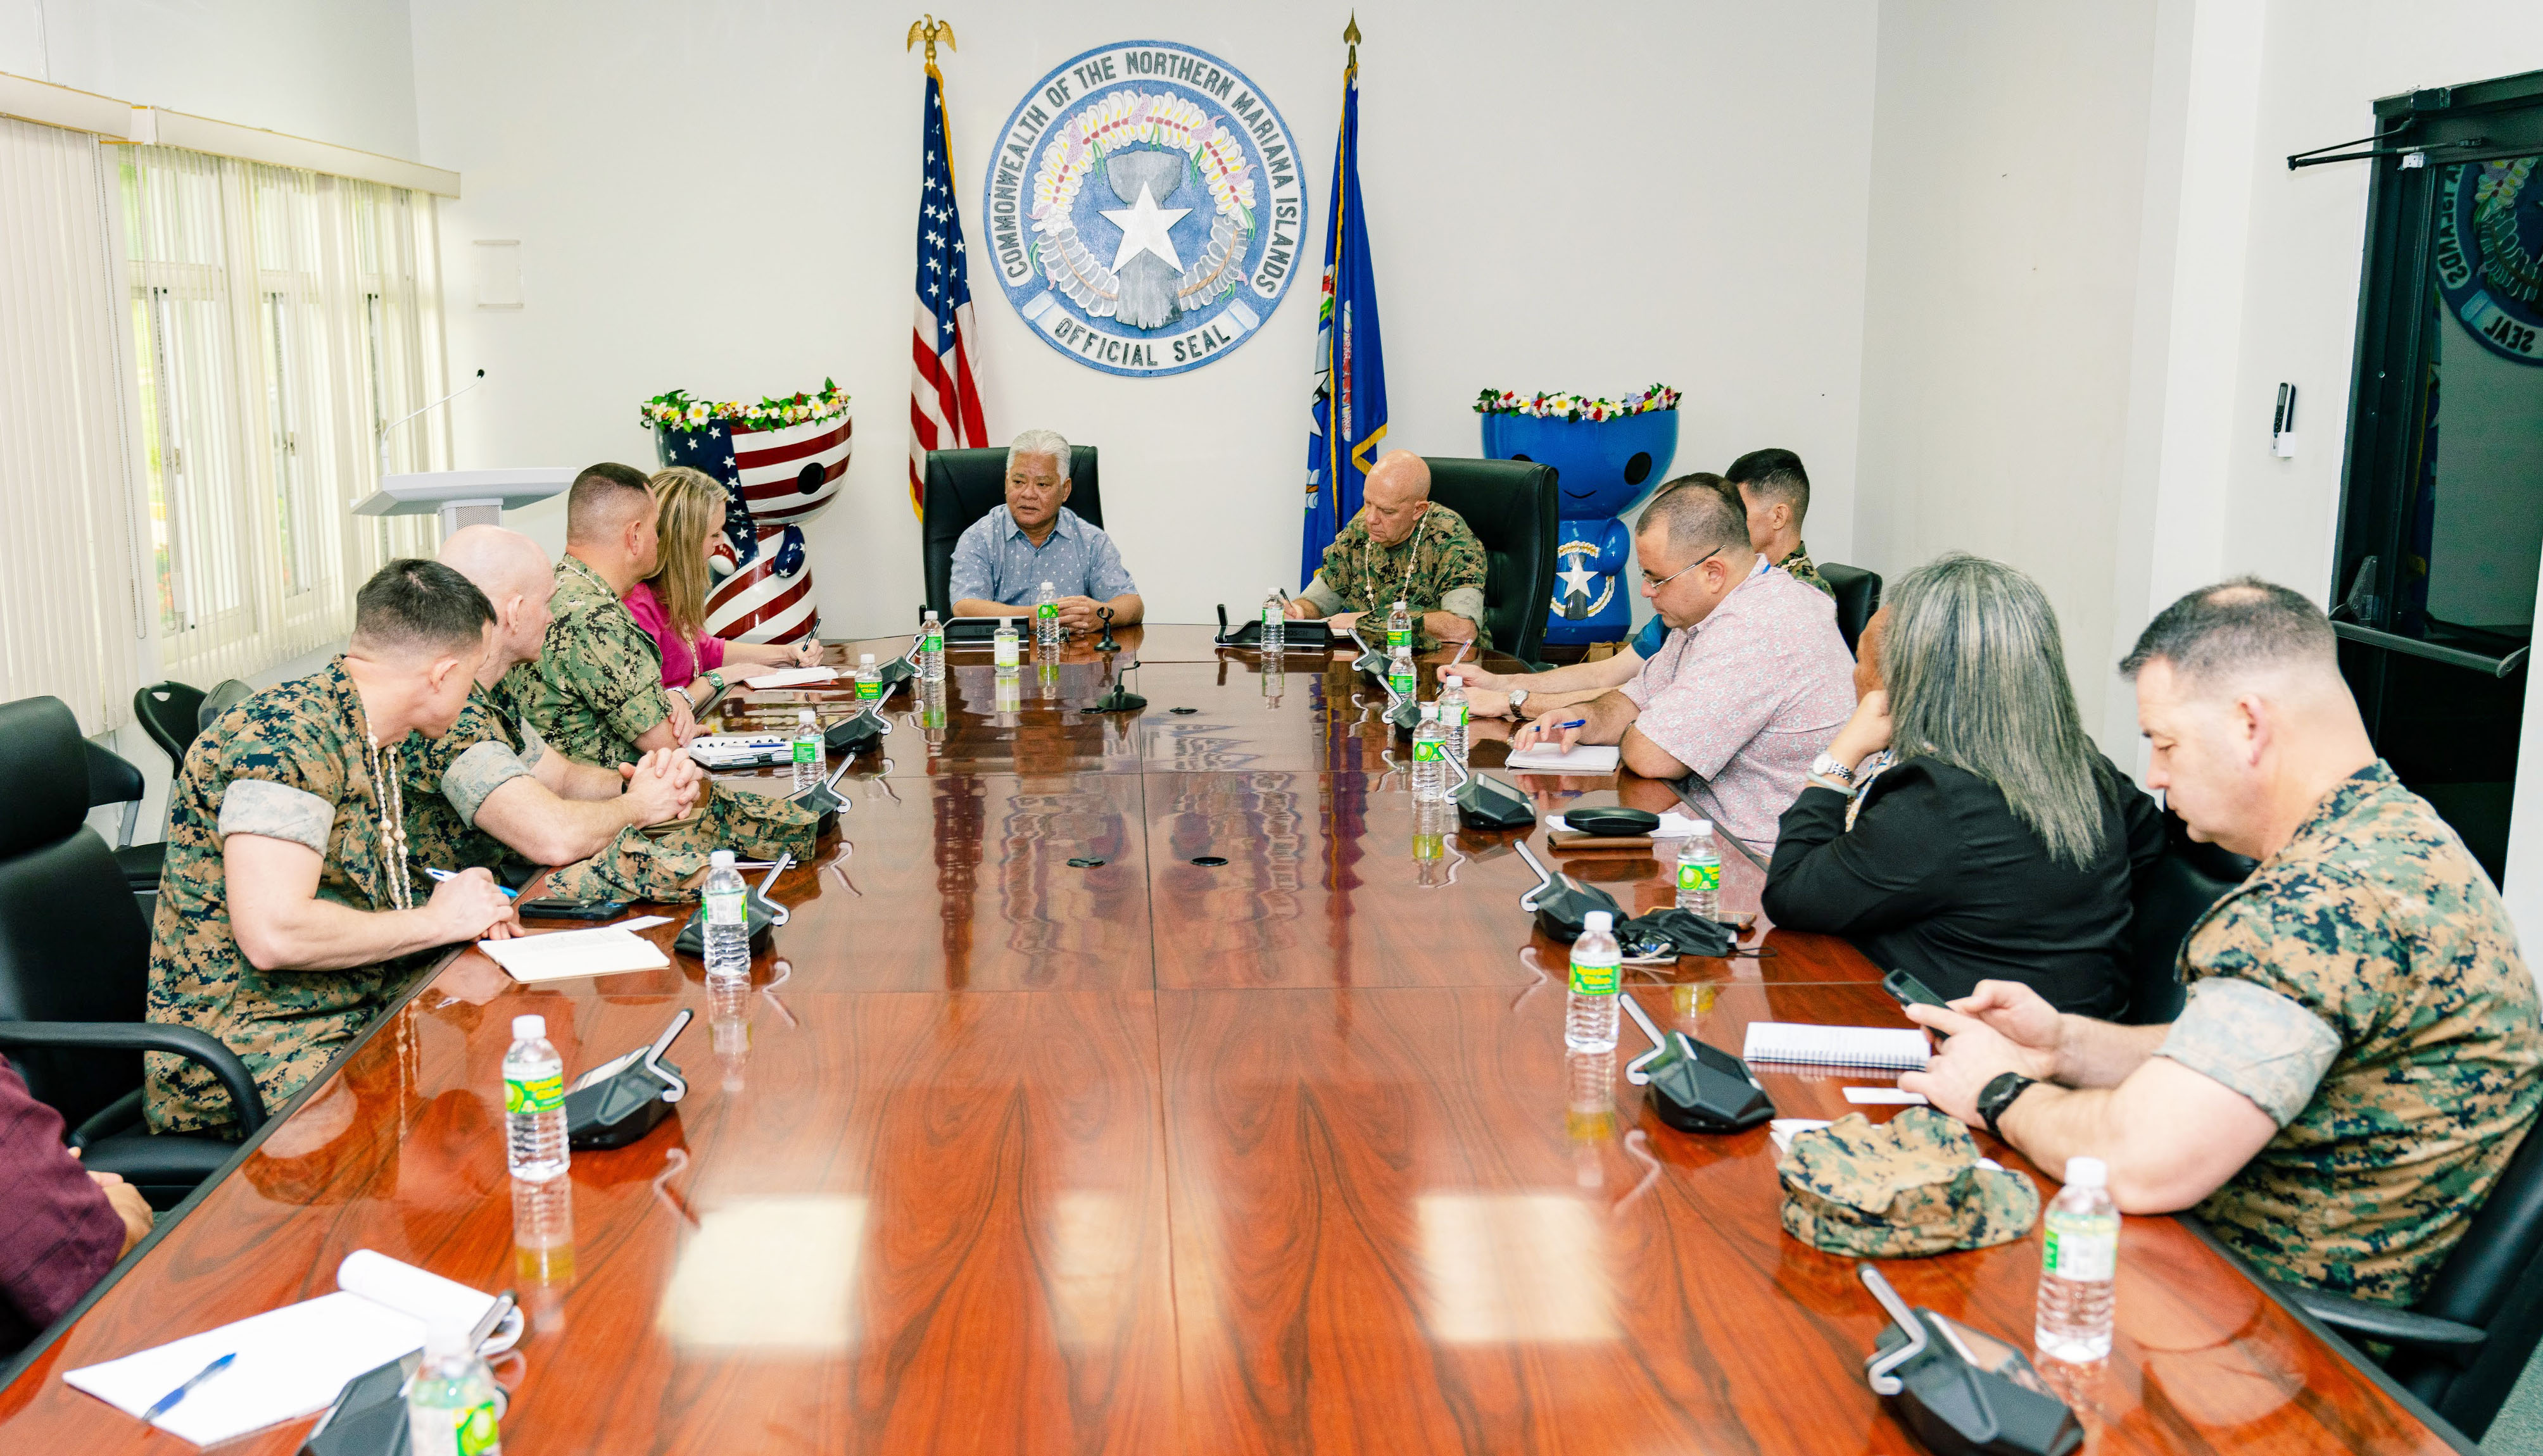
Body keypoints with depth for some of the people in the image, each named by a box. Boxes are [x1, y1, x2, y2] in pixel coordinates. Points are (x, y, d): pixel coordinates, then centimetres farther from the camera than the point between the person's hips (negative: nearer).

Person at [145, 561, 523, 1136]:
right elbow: (273, 933, -28)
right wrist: (435, 921, -15)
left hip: (350, 1024, 9)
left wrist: (466, 908, 3)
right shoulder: (285, 738, -18)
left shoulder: (372, 741, 13)